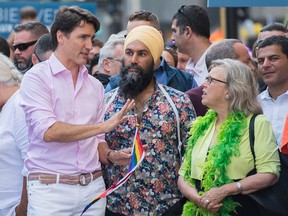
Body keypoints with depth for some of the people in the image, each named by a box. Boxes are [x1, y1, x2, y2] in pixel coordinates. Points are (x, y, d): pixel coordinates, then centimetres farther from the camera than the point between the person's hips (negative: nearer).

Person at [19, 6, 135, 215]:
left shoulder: (95, 86, 13)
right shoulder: (37, 77, -4)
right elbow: (48, 131, -17)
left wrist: (110, 156, -4)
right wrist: (104, 126, -15)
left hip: (93, 187, 5)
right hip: (50, 188, -5)